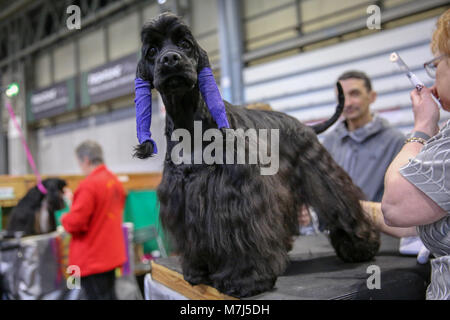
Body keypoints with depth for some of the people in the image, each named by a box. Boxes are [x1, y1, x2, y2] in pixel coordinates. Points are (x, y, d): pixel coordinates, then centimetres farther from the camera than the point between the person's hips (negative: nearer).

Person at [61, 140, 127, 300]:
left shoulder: (89, 185, -20)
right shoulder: (115, 181, 6)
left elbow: (74, 223, -23)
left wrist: (64, 218, 0)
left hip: (92, 260, -9)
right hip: (112, 255, 9)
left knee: (97, 296, -1)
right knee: (109, 295, 18)